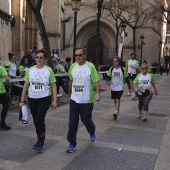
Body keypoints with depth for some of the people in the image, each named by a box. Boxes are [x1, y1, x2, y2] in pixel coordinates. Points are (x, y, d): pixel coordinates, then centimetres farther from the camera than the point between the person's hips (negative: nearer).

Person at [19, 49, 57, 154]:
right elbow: (26, 85, 6)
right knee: (36, 121, 12)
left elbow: (53, 86, -4)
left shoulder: (49, 70, -6)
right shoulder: (30, 70, 2)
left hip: (45, 99, -4)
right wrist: (22, 100, 5)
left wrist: (55, 100, -8)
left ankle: (41, 143, 1)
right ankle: (40, 140, 30)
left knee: (39, 119, -14)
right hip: (32, 99, 4)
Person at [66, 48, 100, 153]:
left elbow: (96, 81, -10)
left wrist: (97, 93, -26)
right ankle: (72, 144, 14)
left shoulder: (90, 67, -9)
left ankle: (92, 132, 43)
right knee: (72, 122, 2)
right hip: (74, 100, 4)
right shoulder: (73, 66, 5)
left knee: (86, 120, 8)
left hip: (87, 101, -4)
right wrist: (69, 95, 20)